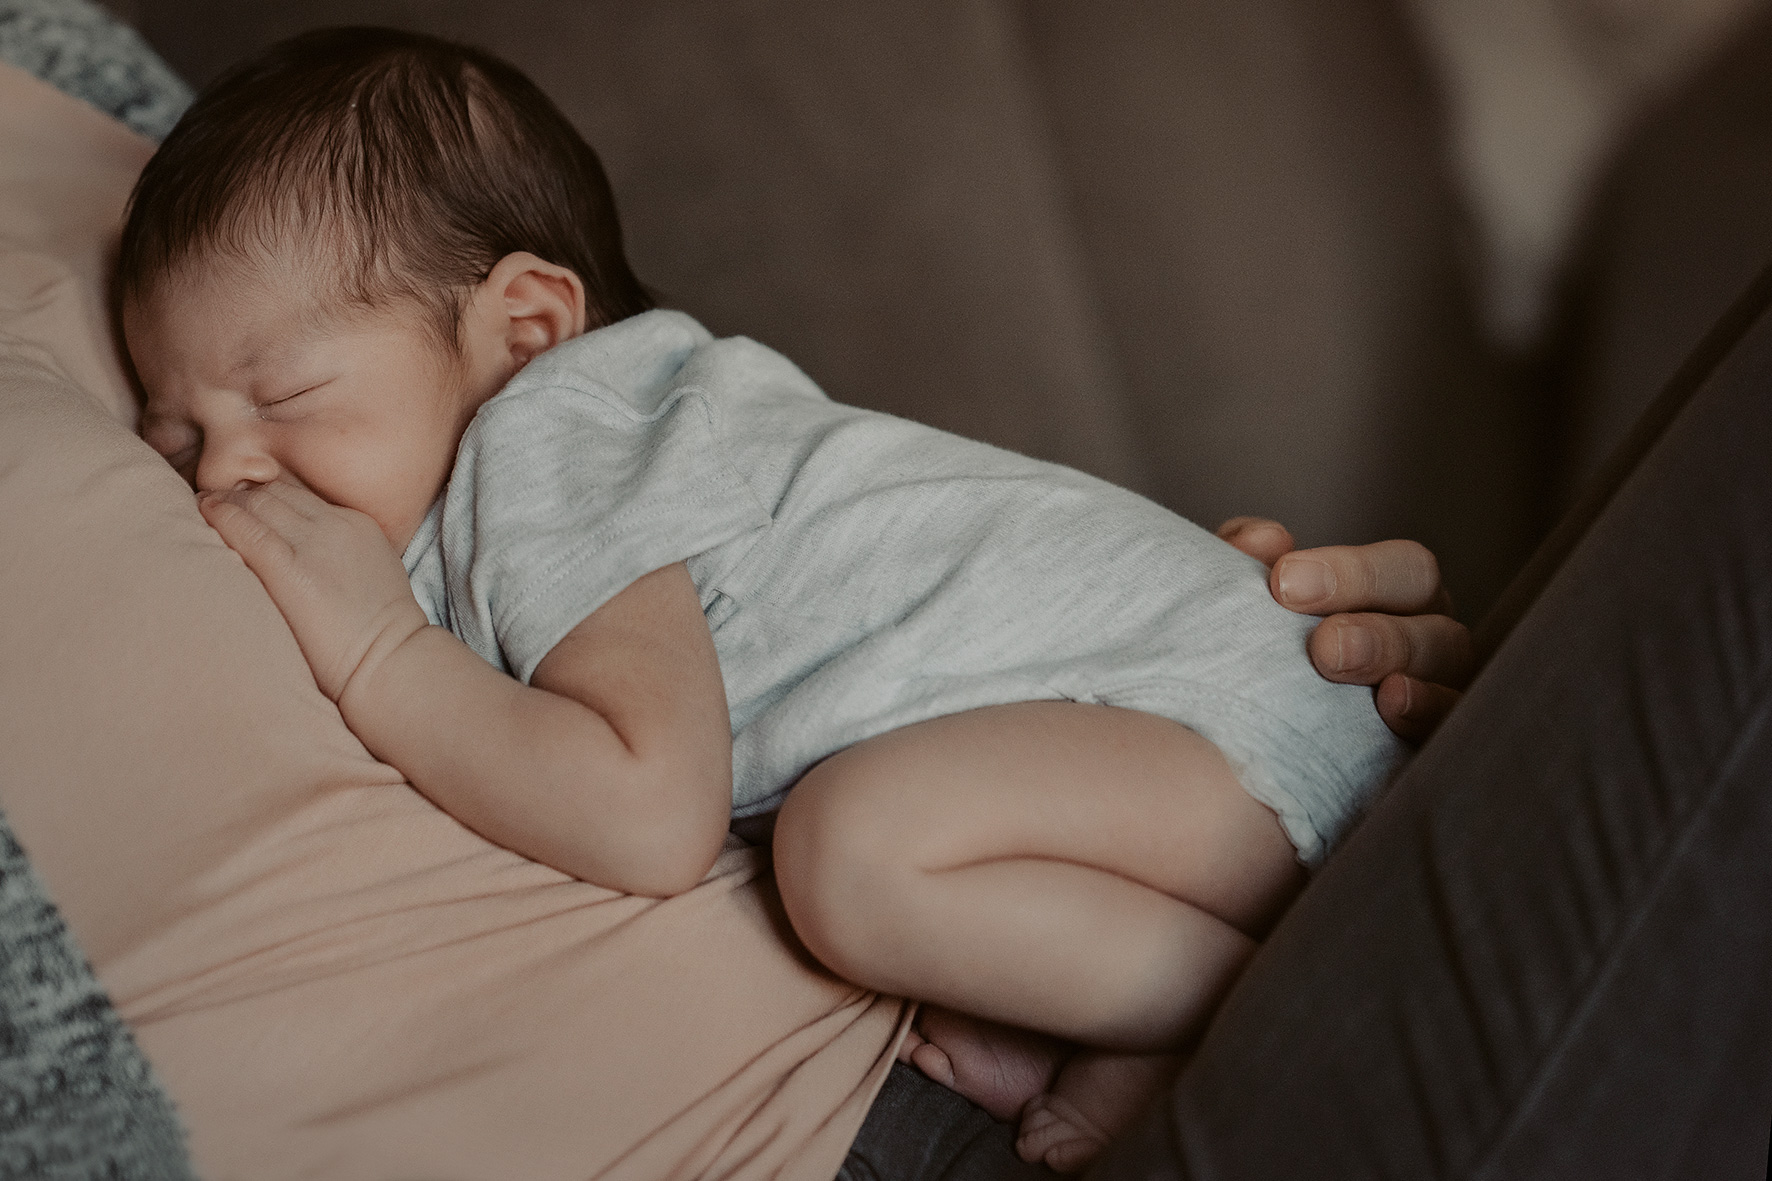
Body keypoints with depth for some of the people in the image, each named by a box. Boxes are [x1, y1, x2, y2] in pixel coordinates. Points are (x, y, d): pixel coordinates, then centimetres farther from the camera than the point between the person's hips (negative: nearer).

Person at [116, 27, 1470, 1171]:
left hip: (1198, 694, -11)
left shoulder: (546, 445, -15)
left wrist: (379, 655, -17)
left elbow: (655, 817, -26)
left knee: (851, 842, -30)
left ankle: (1239, 1002, -14)